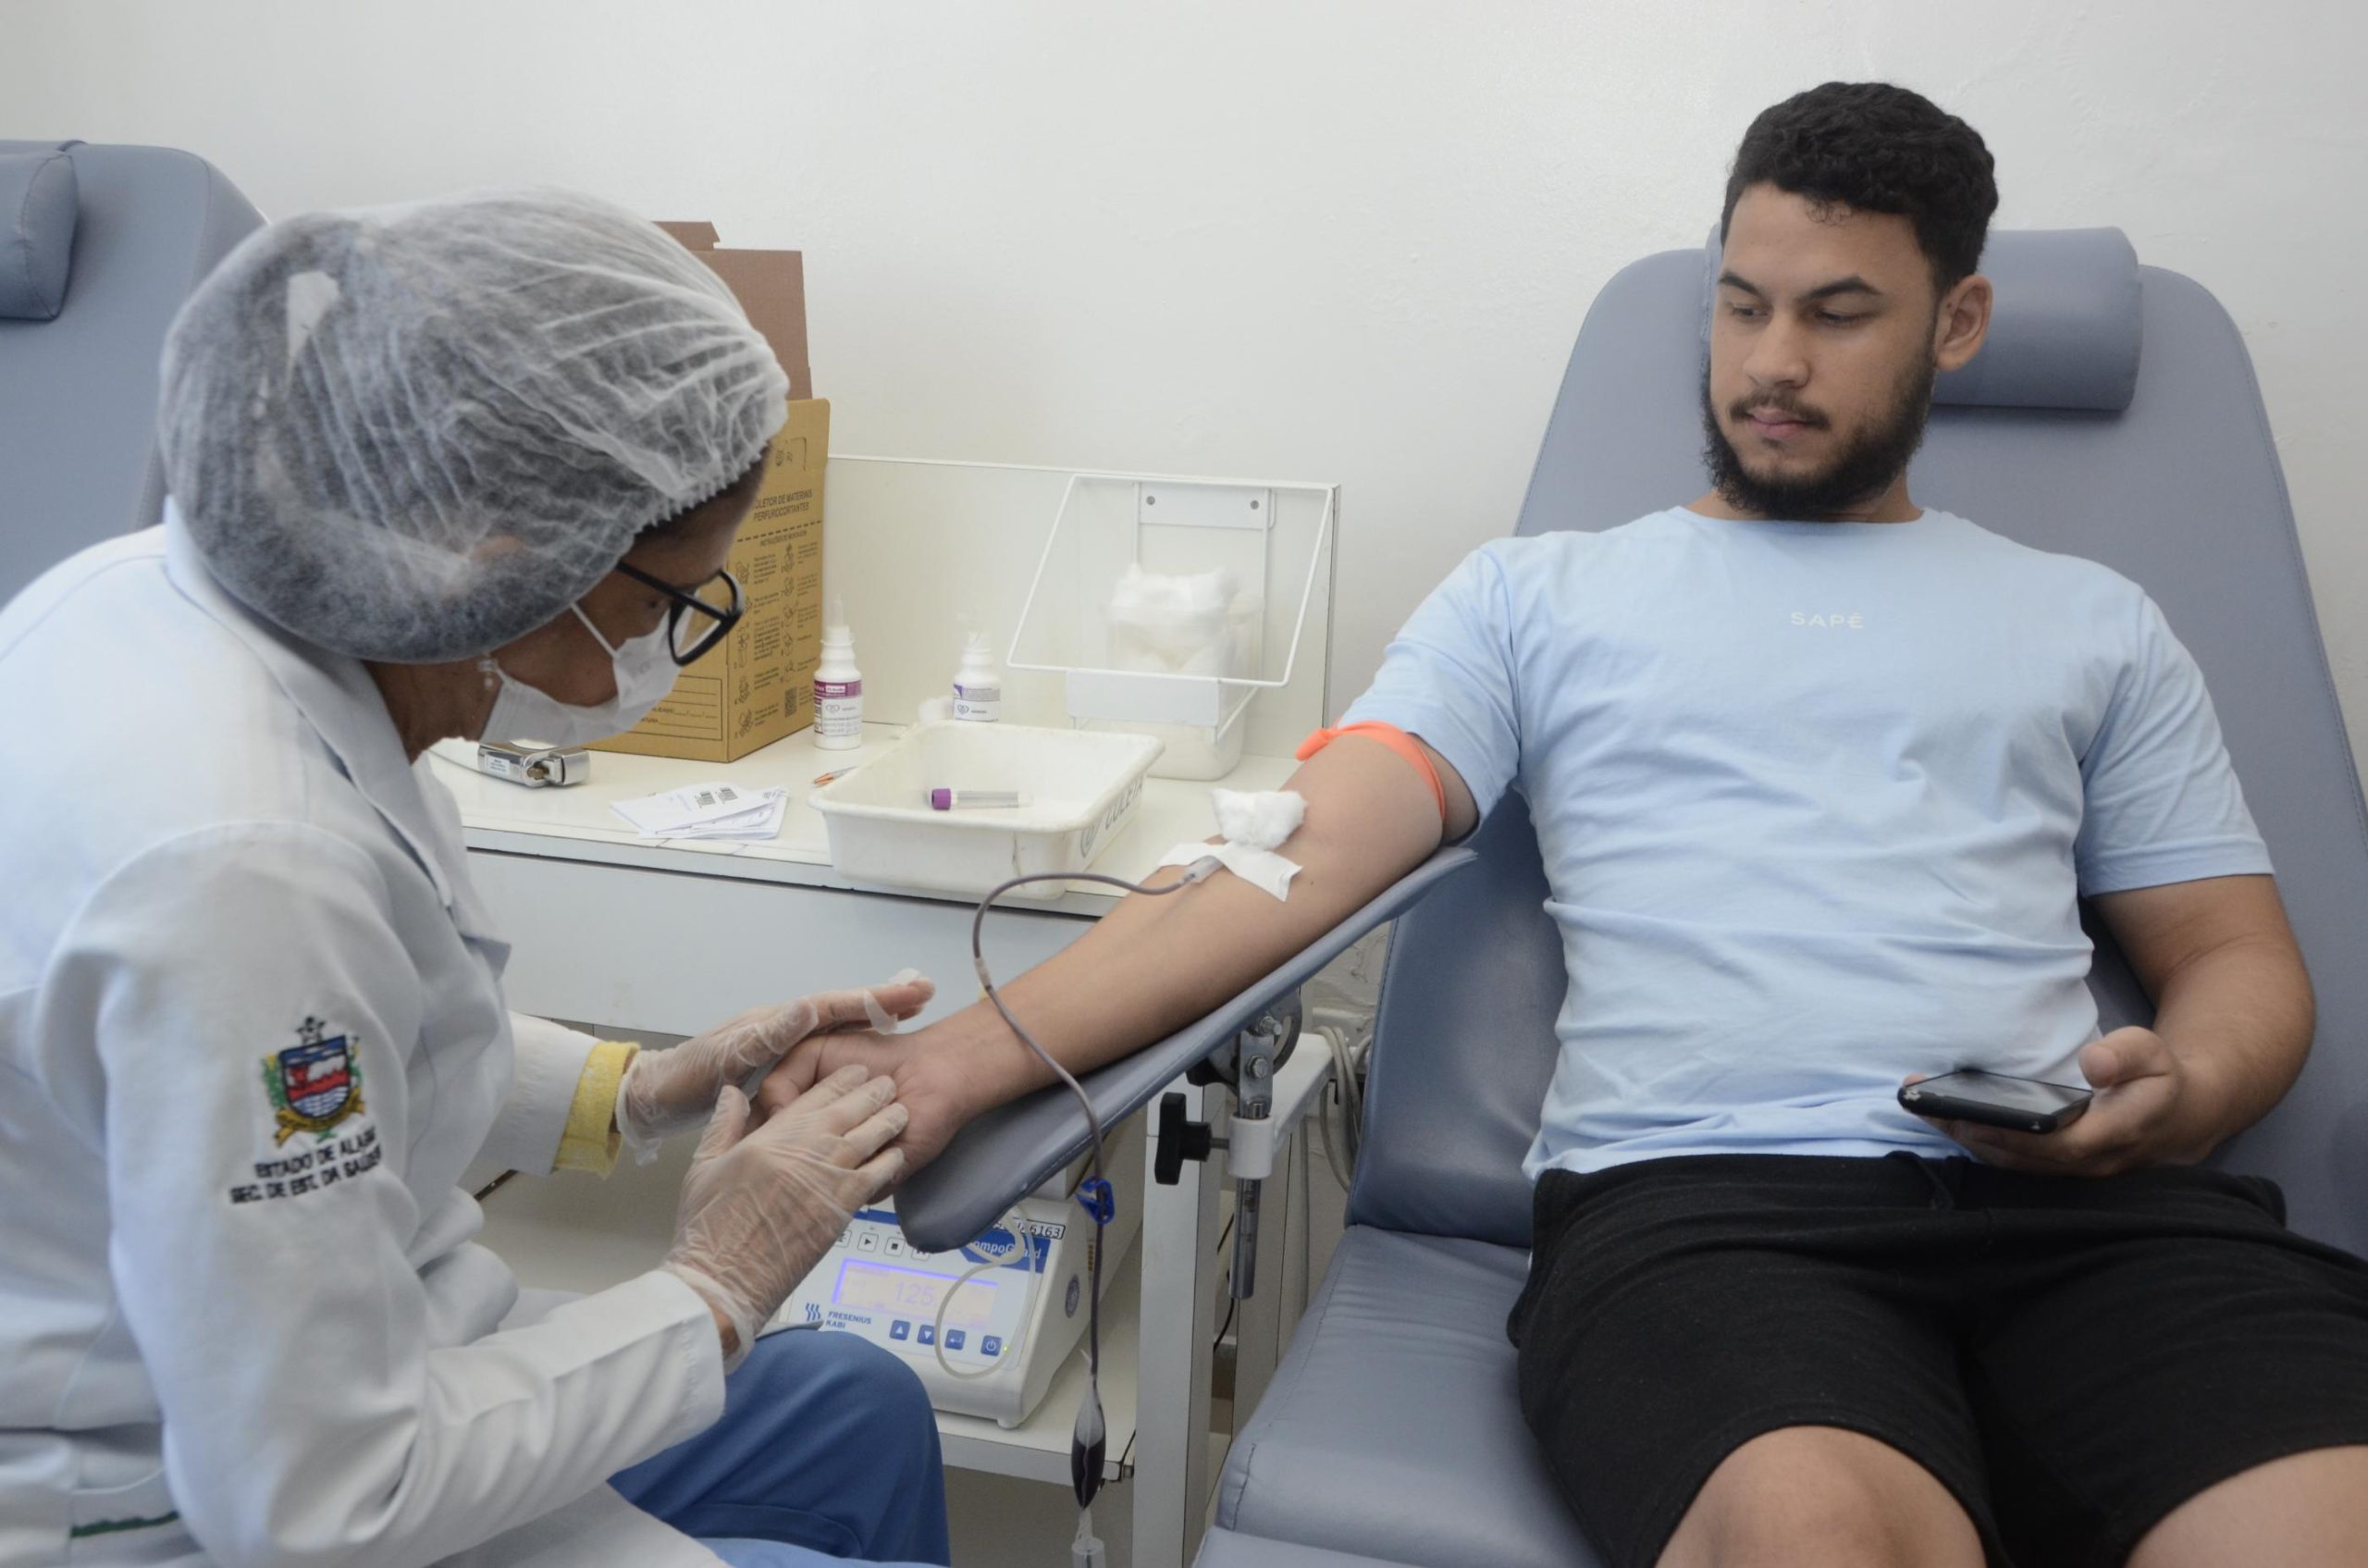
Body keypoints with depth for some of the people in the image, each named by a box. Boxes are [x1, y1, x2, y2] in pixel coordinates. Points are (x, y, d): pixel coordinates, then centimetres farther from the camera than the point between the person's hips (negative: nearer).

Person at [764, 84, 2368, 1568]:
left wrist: (2183, 1093, -4)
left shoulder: (2089, 624, 23)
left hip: (2083, 1203, 3)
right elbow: (1300, 858, 4)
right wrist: (962, 1061, -9)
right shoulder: (1541, 594, 17)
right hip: (1695, 1195, -2)